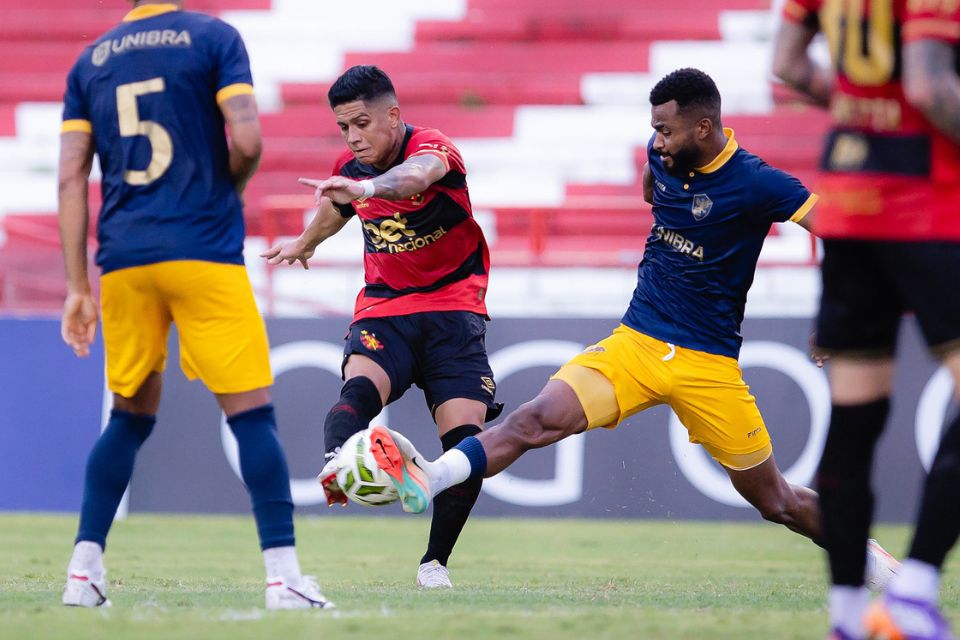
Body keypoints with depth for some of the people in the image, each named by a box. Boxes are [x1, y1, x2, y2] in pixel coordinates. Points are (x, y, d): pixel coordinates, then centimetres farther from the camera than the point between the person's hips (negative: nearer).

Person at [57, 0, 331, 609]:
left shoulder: (90, 61, 13)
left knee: (130, 416, 17)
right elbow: (247, 143, -10)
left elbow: (71, 178, 8)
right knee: (252, 413, -3)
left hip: (123, 261, 4)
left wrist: (78, 285, 10)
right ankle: (283, 573, -10)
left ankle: (84, 568, 10)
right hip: (204, 252, -4)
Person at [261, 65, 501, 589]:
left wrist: (366, 187, -64)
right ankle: (336, 465, -62)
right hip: (382, 308, 3)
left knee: (466, 440, -14)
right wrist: (303, 244, 50)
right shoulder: (349, 169, 3)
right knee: (360, 388, -31)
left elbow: (416, 175, -42)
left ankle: (435, 561, 3)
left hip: (452, 312, -3)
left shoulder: (432, 148, -15)